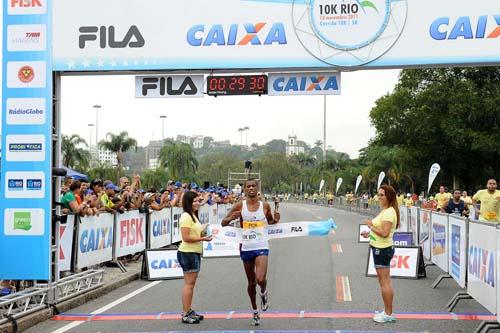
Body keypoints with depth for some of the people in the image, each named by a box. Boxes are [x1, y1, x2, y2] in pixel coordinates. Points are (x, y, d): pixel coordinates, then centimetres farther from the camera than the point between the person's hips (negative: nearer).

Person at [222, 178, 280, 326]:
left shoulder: (265, 206, 1)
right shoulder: (240, 206, -2)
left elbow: (269, 221, 20)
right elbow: (223, 223, 2)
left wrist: (275, 220, -3)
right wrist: (231, 218, -19)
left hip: (261, 247, -1)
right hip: (246, 248, 1)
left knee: (260, 279, -19)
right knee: (251, 282, 12)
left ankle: (264, 293, 17)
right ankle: (255, 311, 29)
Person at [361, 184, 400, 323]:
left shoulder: (389, 212, -19)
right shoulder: (385, 210, 14)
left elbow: (384, 233, -26)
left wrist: (371, 226, -14)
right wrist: (370, 233, 12)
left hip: (383, 249, -11)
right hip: (380, 248, 11)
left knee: (385, 282, -5)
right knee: (384, 281, 16)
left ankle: (388, 314, 0)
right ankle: (387, 311, 24)